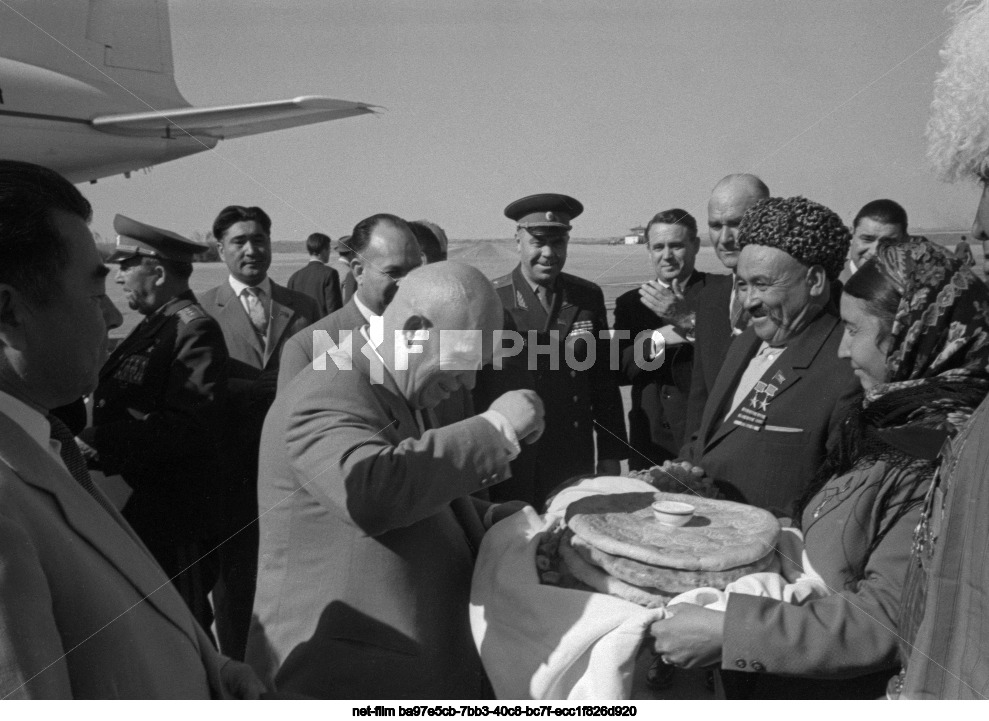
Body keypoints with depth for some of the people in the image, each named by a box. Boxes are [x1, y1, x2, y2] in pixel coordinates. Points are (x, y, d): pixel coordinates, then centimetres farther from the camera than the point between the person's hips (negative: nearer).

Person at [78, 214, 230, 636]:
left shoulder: (194, 330, -16)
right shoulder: (156, 324, 14)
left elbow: (188, 425, -24)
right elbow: (131, 409, 14)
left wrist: (98, 444, -23)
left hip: (169, 507, -9)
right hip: (138, 499, 9)